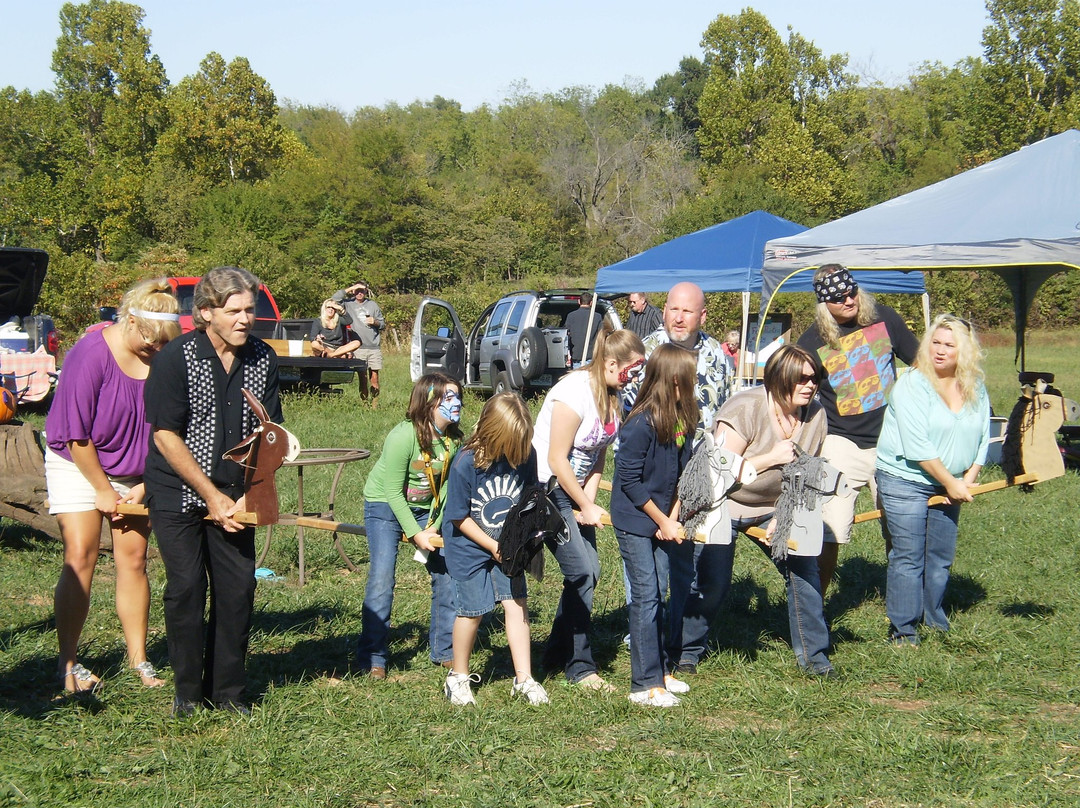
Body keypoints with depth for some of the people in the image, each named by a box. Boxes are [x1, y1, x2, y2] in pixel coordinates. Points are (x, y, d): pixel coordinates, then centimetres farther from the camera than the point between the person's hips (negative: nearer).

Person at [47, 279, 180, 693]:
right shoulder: (91, 354, -22)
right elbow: (76, 434, -17)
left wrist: (143, 485, -6)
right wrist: (103, 490, -11)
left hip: (134, 472, 4)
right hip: (77, 464, -4)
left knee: (133, 558, 1)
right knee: (80, 558, -9)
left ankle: (138, 658, 9)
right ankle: (68, 663, -1)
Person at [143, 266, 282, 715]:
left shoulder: (262, 359, -1)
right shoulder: (175, 359, -13)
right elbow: (165, 436, -13)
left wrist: (250, 495, -10)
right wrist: (212, 497, -13)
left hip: (234, 495, 4)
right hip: (178, 492, -3)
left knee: (239, 586, -1)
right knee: (186, 586, -5)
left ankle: (226, 690, 12)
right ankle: (187, 690, 9)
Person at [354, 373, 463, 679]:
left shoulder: (454, 439, -11)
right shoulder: (403, 436, -27)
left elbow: (445, 487, -5)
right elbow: (393, 493, -22)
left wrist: (434, 527, -15)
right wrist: (416, 534, -21)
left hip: (426, 508, 5)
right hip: (385, 505, -5)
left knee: (446, 571, -1)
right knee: (382, 578, -14)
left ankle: (444, 650, 14)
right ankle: (372, 657, -4)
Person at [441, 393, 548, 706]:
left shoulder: (525, 456, -13)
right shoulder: (466, 463, -24)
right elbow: (459, 517, -15)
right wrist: (493, 547, -16)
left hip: (508, 546, 3)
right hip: (469, 547, -3)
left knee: (516, 604, -3)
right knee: (472, 610, 3)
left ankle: (523, 678, 6)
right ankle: (458, 677, 23)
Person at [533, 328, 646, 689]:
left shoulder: (612, 395, 2)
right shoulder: (575, 392, -24)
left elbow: (598, 455, 8)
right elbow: (557, 460, -21)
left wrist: (589, 499, -4)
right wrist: (586, 507, -13)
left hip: (576, 488, 8)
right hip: (547, 487, -8)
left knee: (589, 570, 3)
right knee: (581, 571, -11)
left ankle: (557, 653, 18)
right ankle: (579, 666, 0)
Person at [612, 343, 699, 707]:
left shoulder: (681, 421, 0)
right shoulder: (641, 424, -22)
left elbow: (682, 474, 7)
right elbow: (629, 480, -18)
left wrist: (673, 518, -3)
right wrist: (662, 521, -12)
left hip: (661, 520, 7)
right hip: (634, 522, -7)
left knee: (658, 595, 12)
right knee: (646, 598, -5)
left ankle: (660, 669, 23)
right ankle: (645, 684, 0)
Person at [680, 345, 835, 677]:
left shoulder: (815, 416, -6)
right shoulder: (745, 409, -23)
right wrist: (772, 458, -28)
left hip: (774, 509, 5)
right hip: (723, 505, -5)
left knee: (803, 566, -9)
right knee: (713, 582, -10)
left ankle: (814, 655, 4)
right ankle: (686, 649, 14)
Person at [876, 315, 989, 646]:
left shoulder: (976, 388, 3)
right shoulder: (913, 384, -16)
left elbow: (982, 438, 5)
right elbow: (917, 446, -20)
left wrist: (967, 480, -7)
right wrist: (950, 482, -16)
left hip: (949, 485, 6)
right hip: (904, 481, -6)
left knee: (942, 556, 12)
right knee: (908, 557, -5)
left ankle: (934, 619, 29)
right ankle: (903, 629, 2)